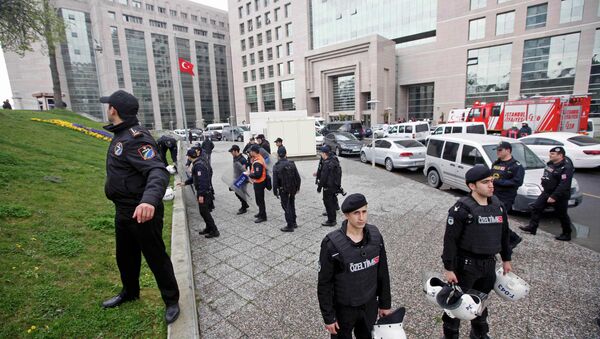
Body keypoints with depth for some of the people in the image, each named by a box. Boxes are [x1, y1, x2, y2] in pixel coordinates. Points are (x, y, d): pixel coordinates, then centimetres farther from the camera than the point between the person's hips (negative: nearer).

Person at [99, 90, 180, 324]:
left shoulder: (136, 138, -22)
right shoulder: (121, 136, 9)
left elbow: (158, 172, -36)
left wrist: (149, 200, -53)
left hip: (142, 212, -10)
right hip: (123, 211, 10)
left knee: (156, 258, 5)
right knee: (125, 256, 25)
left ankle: (171, 301, 25)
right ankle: (130, 292, 49)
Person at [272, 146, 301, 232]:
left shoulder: (276, 166, -14)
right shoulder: (292, 164, -6)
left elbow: (275, 181, -13)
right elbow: (298, 177, -2)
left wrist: (275, 192, -2)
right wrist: (297, 187, 11)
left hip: (283, 190, -4)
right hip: (292, 189, 4)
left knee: (286, 207, 6)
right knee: (292, 205, 20)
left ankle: (290, 226, 11)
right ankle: (294, 223, 31)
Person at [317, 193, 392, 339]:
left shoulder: (375, 235, -12)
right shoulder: (332, 244, -26)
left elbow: (382, 273, 0)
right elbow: (324, 284, -16)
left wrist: (385, 303, 7)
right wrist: (328, 316, -10)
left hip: (369, 305, 4)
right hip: (343, 308, -4)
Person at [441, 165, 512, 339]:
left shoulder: (498, 205, 1)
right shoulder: (462, 208, -20)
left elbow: (504, 233, 13)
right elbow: (450, 240, -19)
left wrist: (506, 259, 18)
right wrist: (449, 268, -18)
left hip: (489, 264, 6)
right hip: (466, 264, -6)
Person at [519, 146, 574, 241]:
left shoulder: (566, 167, -21)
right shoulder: (551, 163, 6)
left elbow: (564, 185, -26)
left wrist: (554, 196, -27)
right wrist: (544, 186, 15)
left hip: (559, 195, -8)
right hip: (547, 192, 9)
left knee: (562, 215, 6)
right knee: (536, 207, 8)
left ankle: (567, 234, 23)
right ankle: (532, 228, 16)